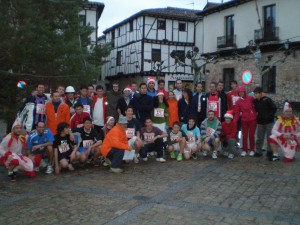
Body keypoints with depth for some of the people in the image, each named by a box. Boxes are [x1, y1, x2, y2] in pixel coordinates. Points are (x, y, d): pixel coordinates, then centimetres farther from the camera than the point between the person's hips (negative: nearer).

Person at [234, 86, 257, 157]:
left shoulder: (251, 98, -4)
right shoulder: (238, 101, 4)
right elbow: (237, 113, 4)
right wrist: (234, 122, -4)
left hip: (252, 119, -2)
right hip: (244, 120, 2)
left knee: (251, 135, 5)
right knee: (244, 135, 6)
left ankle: (252, 150, 18)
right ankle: (245, 150, 16)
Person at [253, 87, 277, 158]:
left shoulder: (267, 100, -11)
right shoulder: (256, 101, 5)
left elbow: (274, 108, -11)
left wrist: (269, 116, -14)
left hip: (269, 122, -5)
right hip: (260, 122, 5)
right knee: (259, 137, 10)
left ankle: (269, 151, 10)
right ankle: (258, 151, 20)